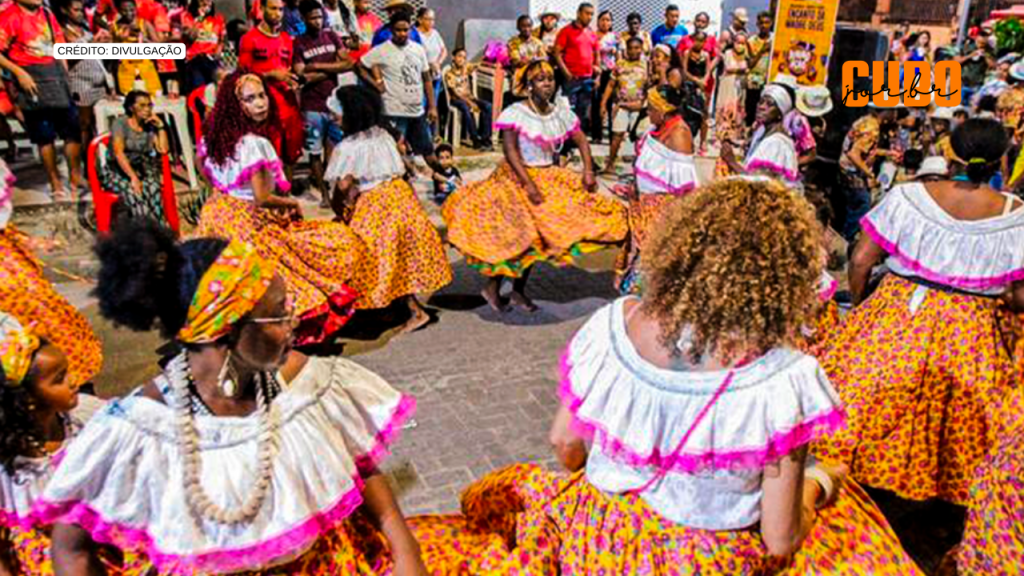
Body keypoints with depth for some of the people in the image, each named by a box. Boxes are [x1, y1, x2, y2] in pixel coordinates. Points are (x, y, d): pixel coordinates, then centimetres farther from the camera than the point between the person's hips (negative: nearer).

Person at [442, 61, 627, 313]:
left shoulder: (561, 111, 2)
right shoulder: (516, 113, -14)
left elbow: (582, 141, 6)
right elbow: (510, 150, -20)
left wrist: (588, 171, -9)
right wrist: (528, 184, -26)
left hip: (549, 180, 6)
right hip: (518, 178, -5)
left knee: (535, 236, 9)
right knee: (514, 234, -12)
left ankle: (519, 291, 22)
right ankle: (492, 287, 8)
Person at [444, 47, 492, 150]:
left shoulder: (466, 68, 11)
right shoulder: (449, 74, -6)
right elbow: (455, 92, -14)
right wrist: (470, 103, -22)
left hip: (469, 96, 5)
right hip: (456, 99, -5)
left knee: (487, 106, -20)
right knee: (466, 108, -38)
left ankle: (485, 137, -20)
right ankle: (476, 140, -33)